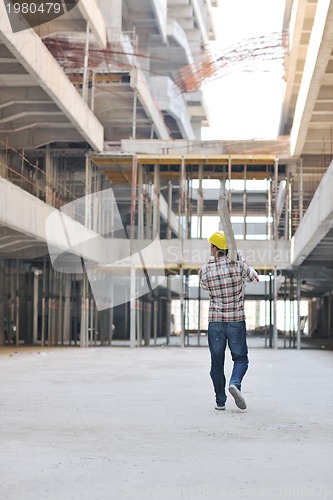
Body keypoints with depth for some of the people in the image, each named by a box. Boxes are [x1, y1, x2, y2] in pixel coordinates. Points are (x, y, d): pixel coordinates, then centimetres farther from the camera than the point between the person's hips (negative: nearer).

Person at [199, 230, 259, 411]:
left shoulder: (204, 270, -5)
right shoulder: (238, 264, -8)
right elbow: (255, 278, 9)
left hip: (215, 321, 1)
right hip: (236, 320, -1)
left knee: (217, 362, 10)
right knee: (240, 358, 11)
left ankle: (220, 401, 10)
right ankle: (235, 383, -17)